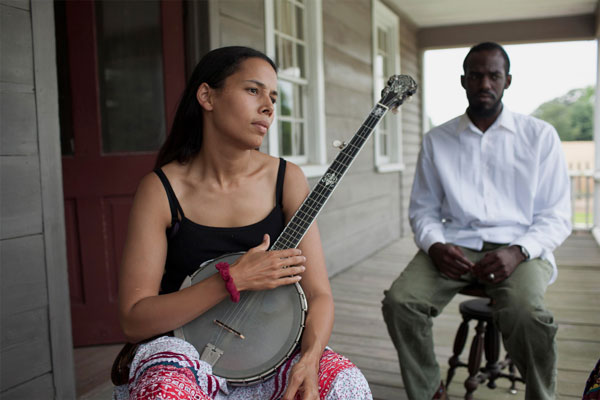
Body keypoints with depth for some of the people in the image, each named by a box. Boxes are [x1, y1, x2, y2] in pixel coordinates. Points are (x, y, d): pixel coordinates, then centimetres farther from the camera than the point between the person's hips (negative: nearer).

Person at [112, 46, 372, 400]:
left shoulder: (287, 179, -2)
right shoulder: (161, 189, -9)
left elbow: (318, 294, -4)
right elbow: (134, 321, -13)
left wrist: (308, 361, -24)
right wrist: (233, 281, -23)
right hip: (183, 349, -2)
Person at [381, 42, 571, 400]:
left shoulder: (540, 136, 7)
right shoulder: (437, 141, 13)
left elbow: (557, 216, 4)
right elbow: (423, 208, 13)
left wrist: (518, 252, -16)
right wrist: (435, 246, -10)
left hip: (519, 248, -1)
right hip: (455, 245, 2)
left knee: (526, 313, -33)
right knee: (399, 302, -24)